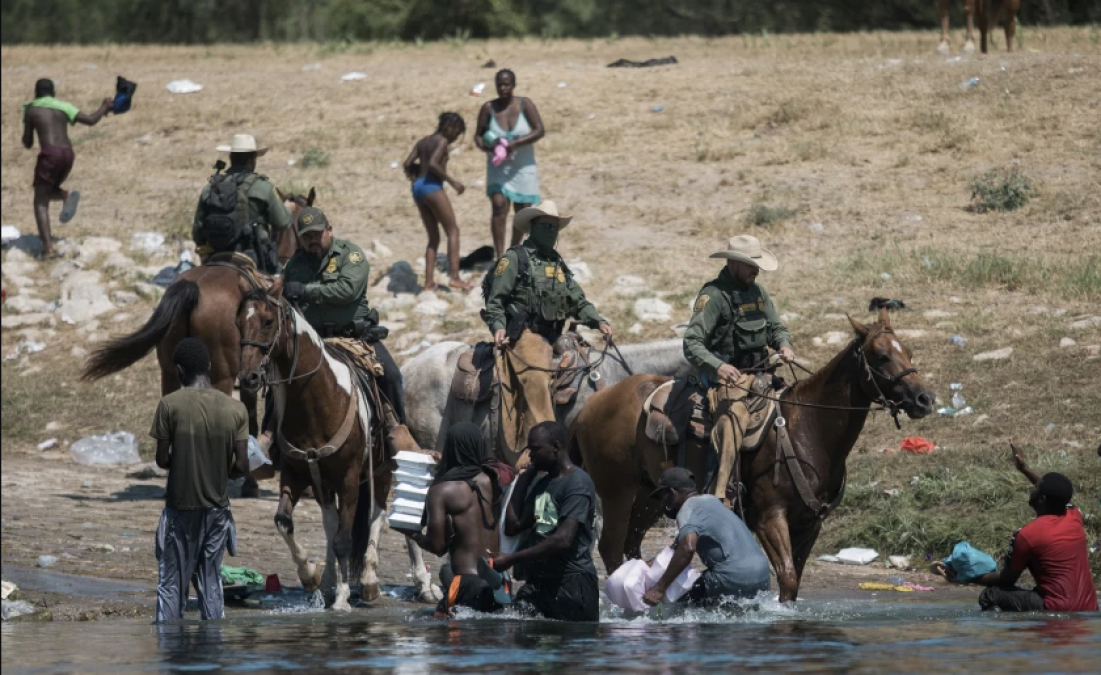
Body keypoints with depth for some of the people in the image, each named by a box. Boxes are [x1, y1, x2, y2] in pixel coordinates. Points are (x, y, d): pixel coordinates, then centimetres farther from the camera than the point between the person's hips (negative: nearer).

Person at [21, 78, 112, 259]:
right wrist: (104, 107, 26)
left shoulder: (30, 110, 8)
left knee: (40, 203, 1)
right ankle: (67, 195, -10)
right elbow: (91, 120, 7)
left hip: (49, 154, -5)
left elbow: (27, 144, 10)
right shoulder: (63, 107, 15)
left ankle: (47, 248, -15)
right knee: (48, 191, 27)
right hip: (68, 154, 5)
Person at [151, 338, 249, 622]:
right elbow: (242, 466, -4)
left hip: (180, 507, -3)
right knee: (211, 585, 9)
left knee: (172, 584, 3)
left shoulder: (170, 405, -11)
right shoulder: (236, 409, -3)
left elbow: (162, 460, -8)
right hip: (217, 507, 3)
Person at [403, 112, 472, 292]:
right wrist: (452, 182, -14)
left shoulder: (423, 142, 18)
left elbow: (407, 164, 9)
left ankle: (429, 281, 3)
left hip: (417, 188, 8)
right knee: (453, 231, -5)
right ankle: (454, 276, -17)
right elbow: (433, 164, -19)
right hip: (432, 187, -8)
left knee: (434, 237, 12)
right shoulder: (442, 142, -4)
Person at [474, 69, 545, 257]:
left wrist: (515, 144, -25)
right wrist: (485, 147, -23)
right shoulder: (488, 108, -5)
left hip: (522, 166, 1)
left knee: (522, 211, 7)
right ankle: (500, 256, -22)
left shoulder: (525, 105, -8)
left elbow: (539, 130, -14)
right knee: (499, 205, -19)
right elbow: (478, 135, 1)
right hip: (498, 167, -1)